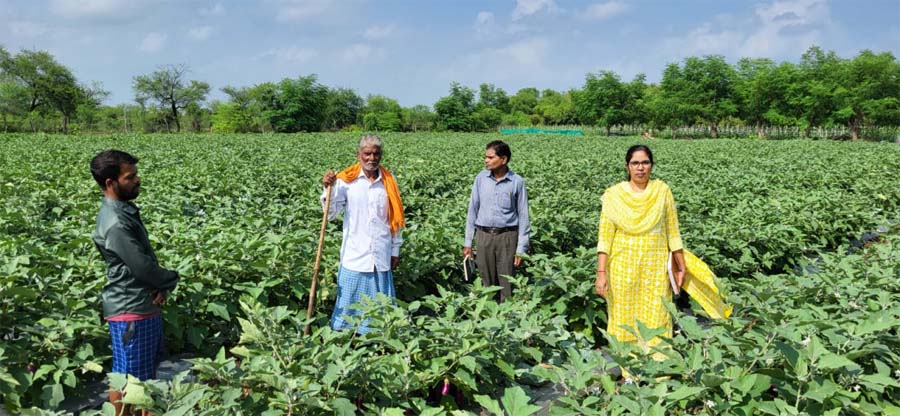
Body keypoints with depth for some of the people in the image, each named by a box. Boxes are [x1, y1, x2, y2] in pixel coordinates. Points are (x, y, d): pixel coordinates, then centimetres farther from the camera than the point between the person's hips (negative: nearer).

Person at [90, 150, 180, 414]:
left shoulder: (126, 210, 7)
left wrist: (163, 286, -6)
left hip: (146, 305, 10)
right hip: (130, 311, -10)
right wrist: (172, 279, -4)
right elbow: (143, 267, -23)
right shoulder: (115, 223, -23)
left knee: (146, 374, 21)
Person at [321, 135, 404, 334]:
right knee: (349, 300, 6)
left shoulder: (389, 181, 4)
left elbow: (395, 219, 9)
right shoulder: (346, 180, -3)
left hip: (381, 256, 2)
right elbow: (331, 214, -4)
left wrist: (395, 250, 10)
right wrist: (328, 189, -19)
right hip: (355, 256, -2)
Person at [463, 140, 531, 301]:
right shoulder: (481, 178, 2)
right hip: (483, 235, 2)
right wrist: (468, 243, 7)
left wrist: (521, 249, -3)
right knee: (486, 282, 7)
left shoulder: (517, 182, -5)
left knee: (507, 283, 1)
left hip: (507, 236, -2)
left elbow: (523, 216, 0)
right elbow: (473, 210, 8)